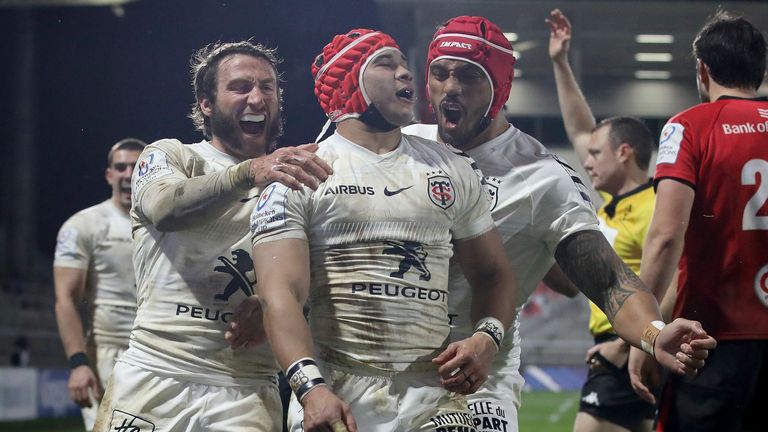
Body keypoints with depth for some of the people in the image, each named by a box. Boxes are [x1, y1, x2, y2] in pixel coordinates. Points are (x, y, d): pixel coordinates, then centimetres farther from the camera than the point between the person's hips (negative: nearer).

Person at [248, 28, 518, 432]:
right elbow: (282, 293, -10)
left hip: (433, 398, 3)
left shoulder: (451, 170, 13)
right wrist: (311, 387, -25)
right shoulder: (299, 175, 0)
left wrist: (486, 337, -4)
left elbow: (493, 273, 17)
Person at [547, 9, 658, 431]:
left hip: (626, 357, -10)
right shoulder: (613, 201, 12)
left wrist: (625, 346, -23)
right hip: (613, 351, 10)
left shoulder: (651, 210, -15)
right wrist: (560, 64, 21)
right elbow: (580, 131, 23)